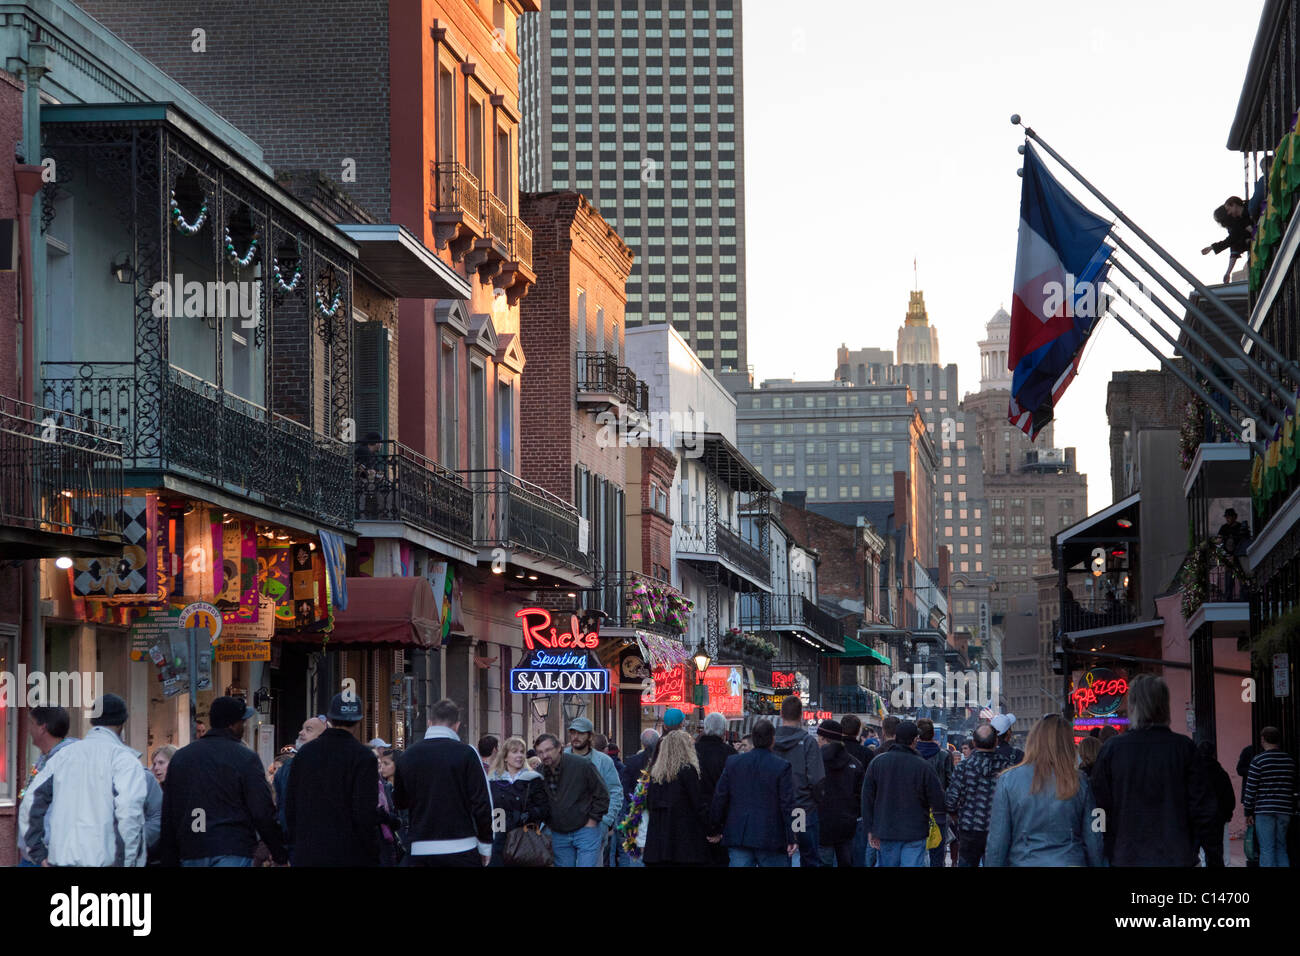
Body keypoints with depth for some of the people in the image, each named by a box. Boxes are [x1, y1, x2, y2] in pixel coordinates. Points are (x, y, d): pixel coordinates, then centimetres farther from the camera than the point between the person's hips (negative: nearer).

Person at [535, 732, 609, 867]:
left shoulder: (582, 766, -13)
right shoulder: (539, 774, 1)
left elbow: (602, 795, -6)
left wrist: (592, 820, -7)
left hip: (586, 830, -4)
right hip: (559, 835, 4)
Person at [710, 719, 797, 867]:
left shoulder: (733, 763, 4)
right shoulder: (782, 767, -8)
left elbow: (719, 799, 7)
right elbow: (788, 806, -9)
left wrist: (715, 828, 16)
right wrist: (791, 839, -6)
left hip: (737, 836, 3)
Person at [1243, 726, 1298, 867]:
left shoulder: (1258, 760, -7)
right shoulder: (1290, 760, 8)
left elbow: (1251, 788, -6)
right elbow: (1294, 786, 13)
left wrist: (1248, 811, 0)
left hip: (1264, 809, -5)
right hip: (1285, 810, 5)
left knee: (1266, 850, -3)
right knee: (1281, 848, 12)